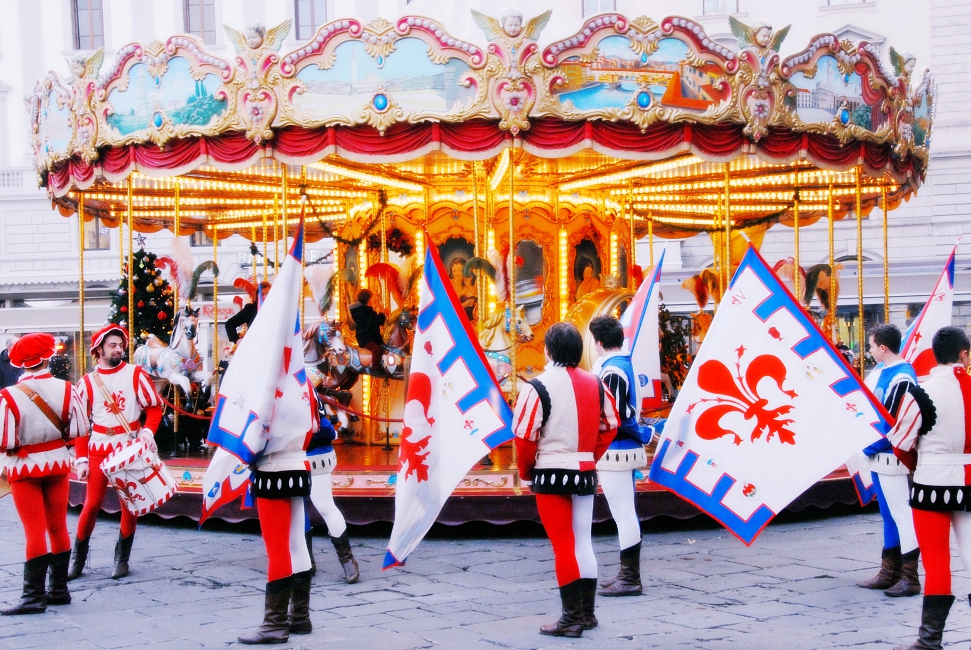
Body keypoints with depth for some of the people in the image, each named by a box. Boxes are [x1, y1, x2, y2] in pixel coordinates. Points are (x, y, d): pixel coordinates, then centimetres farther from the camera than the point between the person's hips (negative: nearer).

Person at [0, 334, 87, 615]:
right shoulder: (65, 389, -10)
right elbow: (79, 429, -5)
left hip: (23, 468, -3)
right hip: (58, 463, 3)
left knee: (35, 531, 1)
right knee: (58, 527, 13)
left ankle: (34, 595, 1)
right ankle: (59, 589, 21)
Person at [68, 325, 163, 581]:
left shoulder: (135, 374, 0)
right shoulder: (87, 382, 2)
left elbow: (154, 406, 0)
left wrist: (148, 430, -17)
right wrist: (81, 459, -1)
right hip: (99, 449, 0)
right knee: (92, 504, -2)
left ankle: (122, 558, 16)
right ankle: (78, 557, 11)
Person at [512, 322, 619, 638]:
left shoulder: (538, 387, -14)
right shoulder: (595, 384, 5)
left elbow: (525, 436, -13)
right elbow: (609, 427, 11)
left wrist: (526, 470, 2)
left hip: (552, 473, -5)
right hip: (585, 472, 5)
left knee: (563, 544, -1)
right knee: (583, 541, 14)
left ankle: (572, 618, 0)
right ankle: (587, 612, 21)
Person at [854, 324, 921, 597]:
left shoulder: (902, 378, -18)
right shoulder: (880, 370, 11)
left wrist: (870, 446, -12)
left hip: (892, 458, -10)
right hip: (877, 455, 10)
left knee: (901, 514, -4)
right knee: (889, 514, 15)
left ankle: (910, 578, 1)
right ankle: (889, 572, 23)